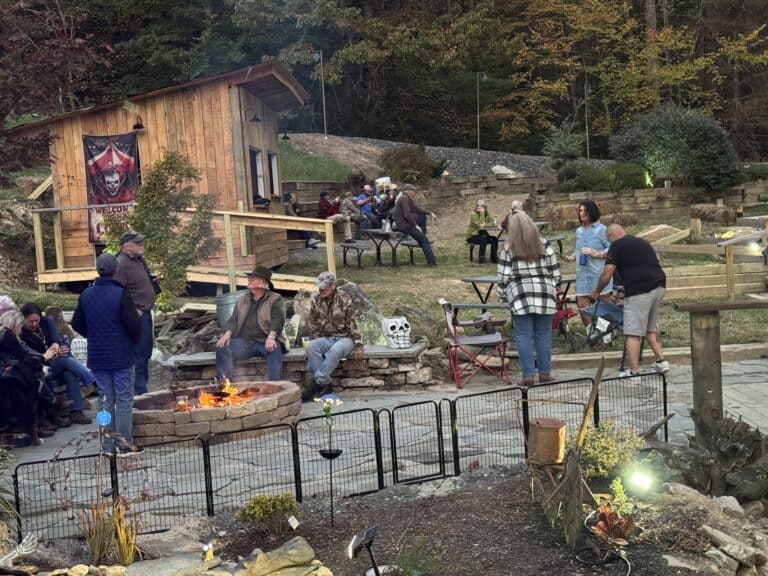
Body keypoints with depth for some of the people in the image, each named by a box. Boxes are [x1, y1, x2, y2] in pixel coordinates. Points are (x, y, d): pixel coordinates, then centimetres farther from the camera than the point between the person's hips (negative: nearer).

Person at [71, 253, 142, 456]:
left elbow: (77, 324, 9)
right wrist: (136, 340, 2)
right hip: (122, 356, -5)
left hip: (97, 357, 5)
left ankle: (107, 444, 15)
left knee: (105, 399, 12)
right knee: (124, 400, 3)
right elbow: (133, 324, -18)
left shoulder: (86, 294, 2)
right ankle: (124, 444, 4)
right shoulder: (121, 294, -15)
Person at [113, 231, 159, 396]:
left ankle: (142, 387, 29)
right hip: (136, 315, -10)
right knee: (139, 354, -7)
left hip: (145, 313, 10)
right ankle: (139, 392, 0)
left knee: (146, 352, 18)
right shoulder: (121, 264, -17)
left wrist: (153, 280, 10)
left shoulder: (139, 260, 13)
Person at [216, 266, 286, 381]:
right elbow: (234, 319, 12)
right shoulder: (242, 300, 22)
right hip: (244, 341, 4)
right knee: (222, 348, -22)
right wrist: (227, 334, -9)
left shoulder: (275, 299, 7)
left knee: (275, 350, -37)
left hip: (265, 341, -4)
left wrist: (271, 337, -25)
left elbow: (277, 320, -7)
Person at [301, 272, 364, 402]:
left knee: (335, 350, -38)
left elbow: (352, 324, -8)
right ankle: (325, 384, -30)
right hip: (325, 338, 3)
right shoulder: (315, 300, 1)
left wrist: (358, 346, -12)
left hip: (344, 338, -3)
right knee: (311, 346, -30)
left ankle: (317, 382, -33)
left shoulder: (344, 299, -8)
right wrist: (315, 344, -2)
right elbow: (313, 326, 7)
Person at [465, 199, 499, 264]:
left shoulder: (486, 214, 4)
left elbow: (493, 222, -9)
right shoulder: (473, 214, -15)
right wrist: (482, 213, -25)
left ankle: (493, 258, -6)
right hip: (472, 236, -6)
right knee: (483, 239, -33)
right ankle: (481, 258, -22)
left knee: (495, 239, -15)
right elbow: (481, 225, -26)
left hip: (482, 235, 6)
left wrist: (486, 225, -26)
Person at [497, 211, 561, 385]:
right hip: (545, 296, 2)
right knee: (544, 335, 8)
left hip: (521, 297, -2)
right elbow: (555, 270, 7)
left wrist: (502, 296, 9)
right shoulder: (543, 244, 5)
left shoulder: (508, 248, -2)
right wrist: (553, 288, 19)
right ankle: (544, 373, 12)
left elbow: (504, 276, -3)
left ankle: (527, 374, 0)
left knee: (524, 336, 2)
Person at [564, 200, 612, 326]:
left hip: (599, 274, -6)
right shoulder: (579, 231, 12)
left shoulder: (602, 229, -7)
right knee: (582, 305, 4)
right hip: (582, 273, 6)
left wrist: (596, 253, -21)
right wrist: (572, 256, 2)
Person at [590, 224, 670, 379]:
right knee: (650, 329, 23)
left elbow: (607, 274, -3)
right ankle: (661, 361, 24)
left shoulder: (617, 246, 2)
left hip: (639, 292, -8)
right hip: (659, 286, 8)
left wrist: (596, 292, 13)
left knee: (633, 334, -5)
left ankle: (634, 372, -6)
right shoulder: (642, 242, 25)